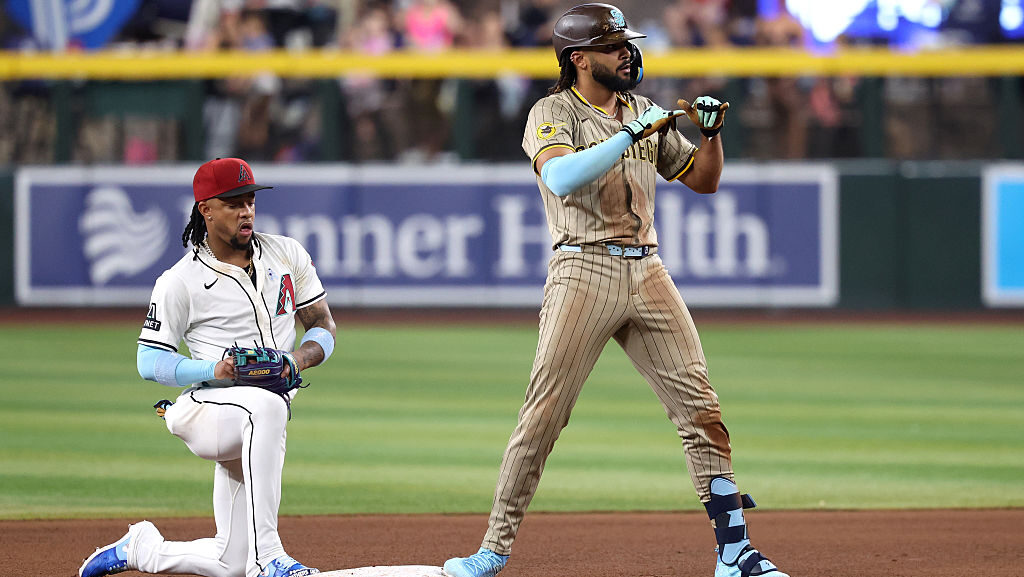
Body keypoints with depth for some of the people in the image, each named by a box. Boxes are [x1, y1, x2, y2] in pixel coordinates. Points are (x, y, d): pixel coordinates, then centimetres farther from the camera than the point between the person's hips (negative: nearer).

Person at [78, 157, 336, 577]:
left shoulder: (287, 254, 8)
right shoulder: (180, 282, -4)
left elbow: (323, 327, 11)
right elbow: (150, 362, -5)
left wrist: (299, 358, -13)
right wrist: (215, 371, -21)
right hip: (207, 409, -5)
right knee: (266, 405, -42)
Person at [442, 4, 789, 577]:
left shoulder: (645, 112, 16)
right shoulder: (553, 114, -2)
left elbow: (704, 180, 20)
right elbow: (561, 177, -23)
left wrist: (711, 131, 2)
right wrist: (630, 135, -23)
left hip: (647, 272, 5)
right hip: (584, 272, -5)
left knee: (700, 406, -1)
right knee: (543, 416, -7)